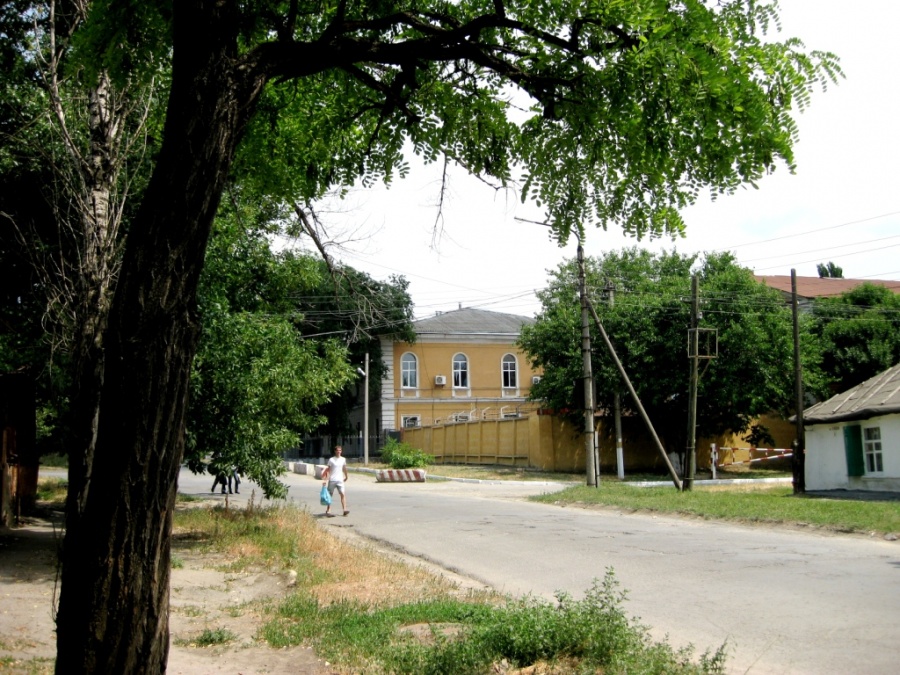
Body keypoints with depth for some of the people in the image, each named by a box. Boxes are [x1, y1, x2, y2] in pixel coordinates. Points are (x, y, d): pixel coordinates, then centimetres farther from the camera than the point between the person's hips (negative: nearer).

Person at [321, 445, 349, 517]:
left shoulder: (343, 459, 7)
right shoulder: (331, 460, -3)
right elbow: (328, 470, -3)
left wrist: (346, 476, 31)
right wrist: (326, 480, -10)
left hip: (340, 480, 2)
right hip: (332, 480, -2)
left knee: (343, 494, -11)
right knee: (330, 495, 7)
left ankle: (345, 510, -16)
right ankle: (328, 510, 16)